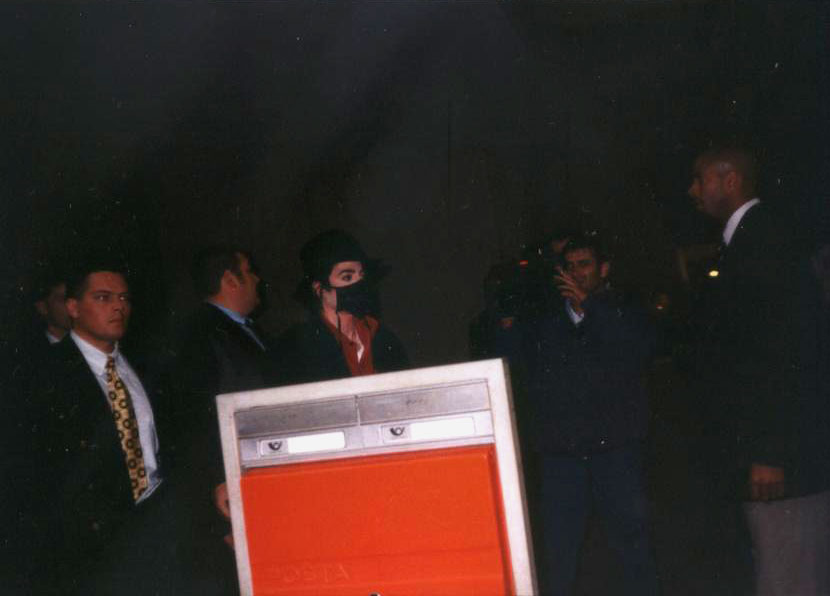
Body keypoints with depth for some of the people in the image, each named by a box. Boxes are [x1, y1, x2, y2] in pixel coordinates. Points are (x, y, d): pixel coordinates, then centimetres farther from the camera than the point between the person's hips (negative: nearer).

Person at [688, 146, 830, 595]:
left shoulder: (763, 239, -13)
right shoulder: (747, 240, 16)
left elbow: (781, 350, -21)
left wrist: (768, 453, -22)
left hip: (781, 454, -10)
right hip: (765, 445, 10)